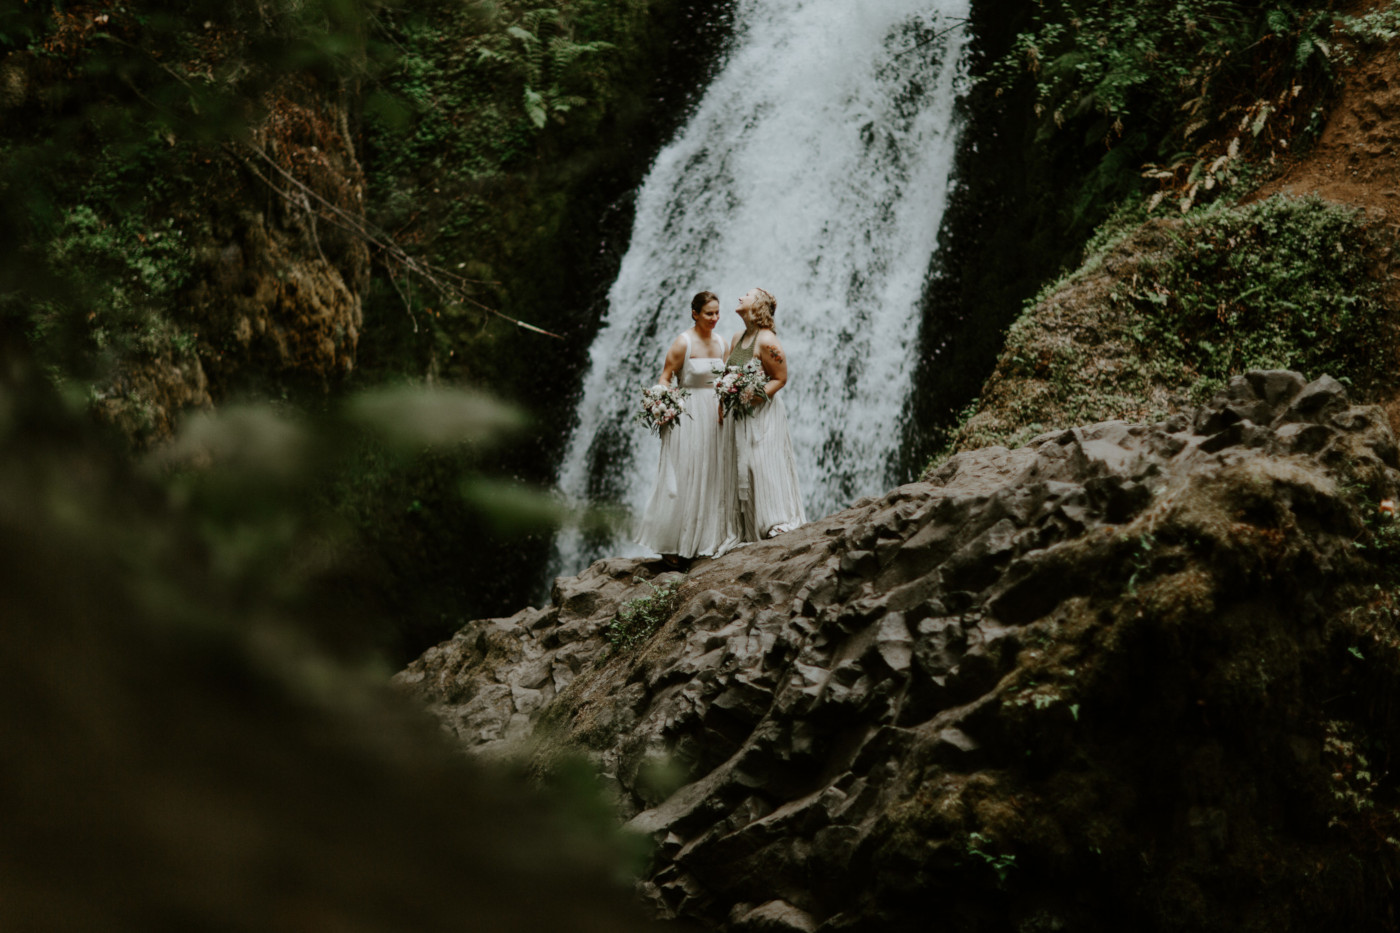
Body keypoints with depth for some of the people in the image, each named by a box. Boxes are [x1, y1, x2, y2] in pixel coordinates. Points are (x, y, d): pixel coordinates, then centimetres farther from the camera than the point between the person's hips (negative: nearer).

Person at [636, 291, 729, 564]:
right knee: (683, 479, -4)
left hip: (714, 415, 6)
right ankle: (672, 544, 4)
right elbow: (664, 379, -8)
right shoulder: (683, 343, -10)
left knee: (711, 478, 10)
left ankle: (706, 540, 20)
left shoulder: (720, 343, 8)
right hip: (687, 415, -6)